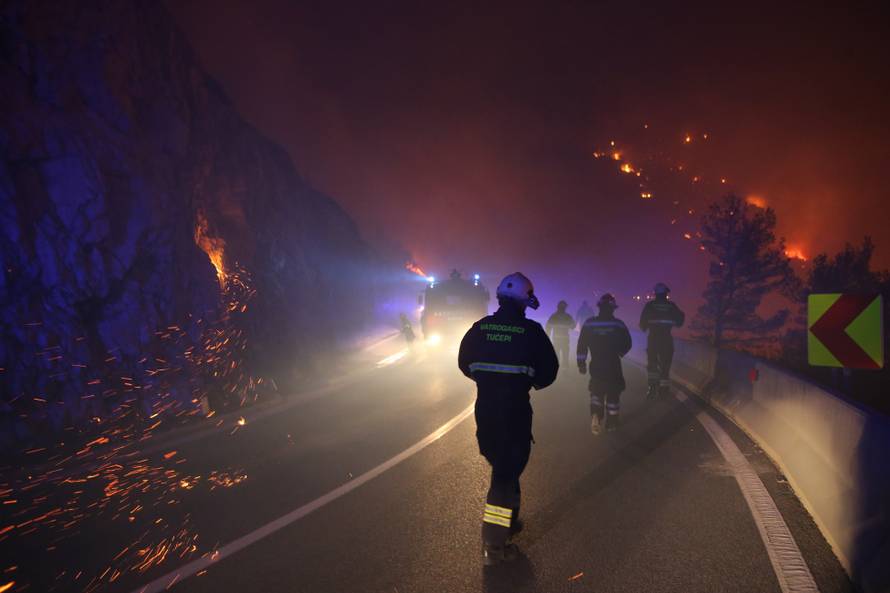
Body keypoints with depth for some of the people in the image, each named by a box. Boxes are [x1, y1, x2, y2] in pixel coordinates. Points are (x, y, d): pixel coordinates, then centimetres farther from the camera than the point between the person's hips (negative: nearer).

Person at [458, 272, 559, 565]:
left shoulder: (480, 327, 0)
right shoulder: (531, 331, -10)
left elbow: (464, 362, 9)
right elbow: (549, 369, -5)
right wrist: (533, 382, 14)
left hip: (485, 407, 5)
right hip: (515, 409, -5)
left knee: (502, 464, 22)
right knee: (507, 472, 1)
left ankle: (508, 522, 36)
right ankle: (494, 544, 4)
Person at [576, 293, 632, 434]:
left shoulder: (589, 324, -5)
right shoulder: (618, 324, -7)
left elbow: (582, 345, -4)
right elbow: (627, 344, -1)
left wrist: (581, 363, 5)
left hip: (596, 365, 1)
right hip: (613, 366, -1)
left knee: (596, 391, 16)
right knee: (613, 393, 14)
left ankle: (596, 416, -5)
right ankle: (611, 423, 22)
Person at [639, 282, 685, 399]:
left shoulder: (649, 305, -6)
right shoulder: (671, 306, -2)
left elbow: (643, 322, -4)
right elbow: (679, 321, 6)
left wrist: (644, 328, 17)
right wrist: (682, 316, 27)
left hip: (653, 337, -1)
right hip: (667, 338, 1)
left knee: (652, 363, 11)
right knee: (665, 363, 12)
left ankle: (653, 386, -1)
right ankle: (664, 388, 12)